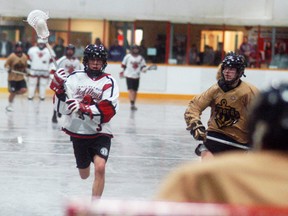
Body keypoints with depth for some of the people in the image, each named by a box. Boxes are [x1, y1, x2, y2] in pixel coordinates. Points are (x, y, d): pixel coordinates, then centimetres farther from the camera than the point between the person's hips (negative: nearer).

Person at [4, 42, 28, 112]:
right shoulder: (12, 56, -13)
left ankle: (14, 93, 20)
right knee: (12, 92, -3)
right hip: (12, 78, -4)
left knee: (24, 90, -10)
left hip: (21, 78, 4)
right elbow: (6, 64, -6)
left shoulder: (24, 57, 1)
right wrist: (8, 69, -25)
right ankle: (10, 105, 19)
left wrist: (25, 70, -3)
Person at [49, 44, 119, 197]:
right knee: (84, 174, 18)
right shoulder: (74, 78, -2)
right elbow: (63, 108, -6)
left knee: (100, 168, -22)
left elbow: (108, 111, -19)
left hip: (100, 133, -2)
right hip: (78, 132, 2)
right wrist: (59, 87, -21)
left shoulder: (109, 82, -6)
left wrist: (84, 108, -31)